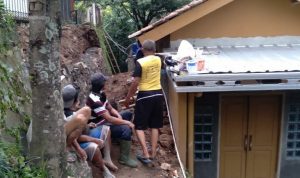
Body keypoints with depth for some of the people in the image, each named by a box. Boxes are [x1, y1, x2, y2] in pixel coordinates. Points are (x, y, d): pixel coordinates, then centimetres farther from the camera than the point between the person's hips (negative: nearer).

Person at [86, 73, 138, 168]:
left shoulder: (101, 94, 1)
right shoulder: (95, 100, -30)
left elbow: (110, 108, 10)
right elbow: (109, 119, -32)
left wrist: (119, 116, -10)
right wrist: (126, 122, -23)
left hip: (105, 120, 10)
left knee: (128, 114, 15)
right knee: (126, 129, -28)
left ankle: (120, 137, 23)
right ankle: (124, 158, -16)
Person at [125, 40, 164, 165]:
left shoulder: (140, 62, -12)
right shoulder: (158, 60, 3)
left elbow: (135, 82, -14)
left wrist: (128, 97, -4)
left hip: (145, 95, -5)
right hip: (158, 94, 5)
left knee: (139, 126, 5)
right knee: (155, 126, 14)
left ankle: (145, 155, -2)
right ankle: (153, 153, 16)